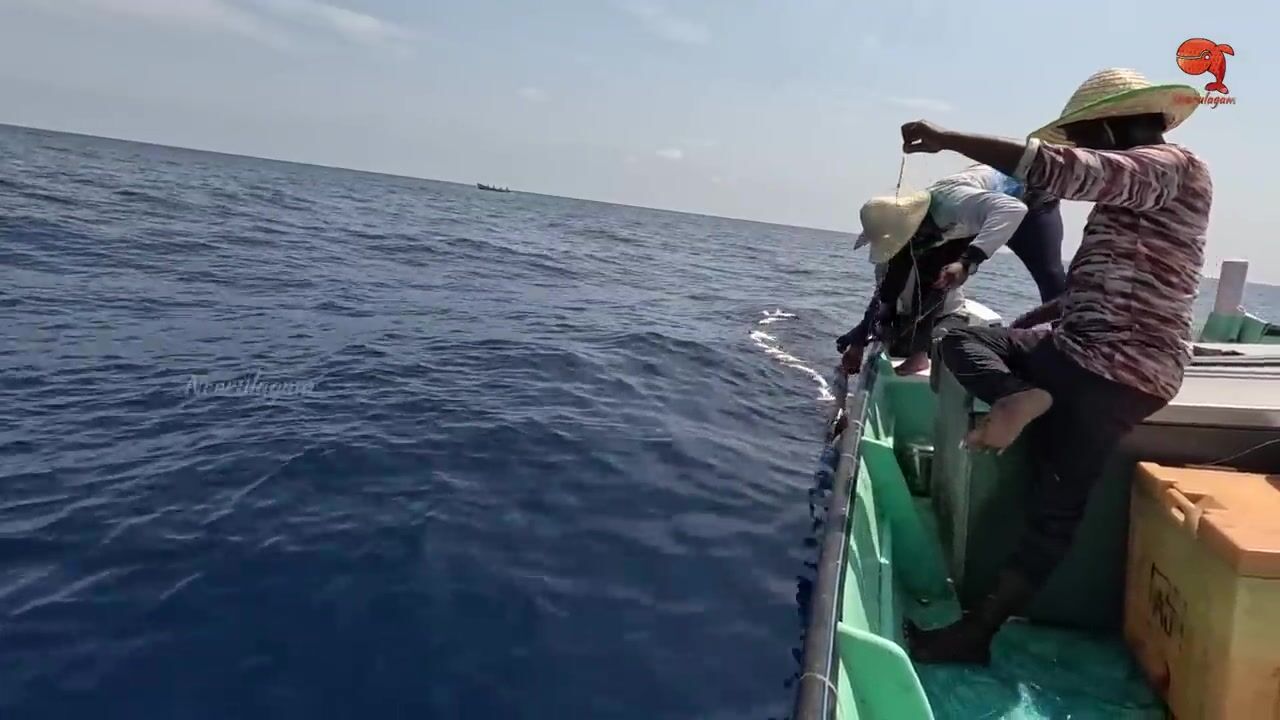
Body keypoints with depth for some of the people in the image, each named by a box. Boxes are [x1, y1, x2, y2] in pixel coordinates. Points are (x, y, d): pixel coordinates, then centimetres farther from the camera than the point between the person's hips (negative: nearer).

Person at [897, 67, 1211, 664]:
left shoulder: (1170, 164, -9)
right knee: (960, 337, 8)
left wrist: (944, 138, -23)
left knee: (1055, 509, -8)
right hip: (1081, 350, 10)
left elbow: (1061, 170, -26)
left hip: (1116, 370, -10)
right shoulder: (1136, 189, 20)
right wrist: (1011, 329, 18)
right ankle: (1026, 401, -15)